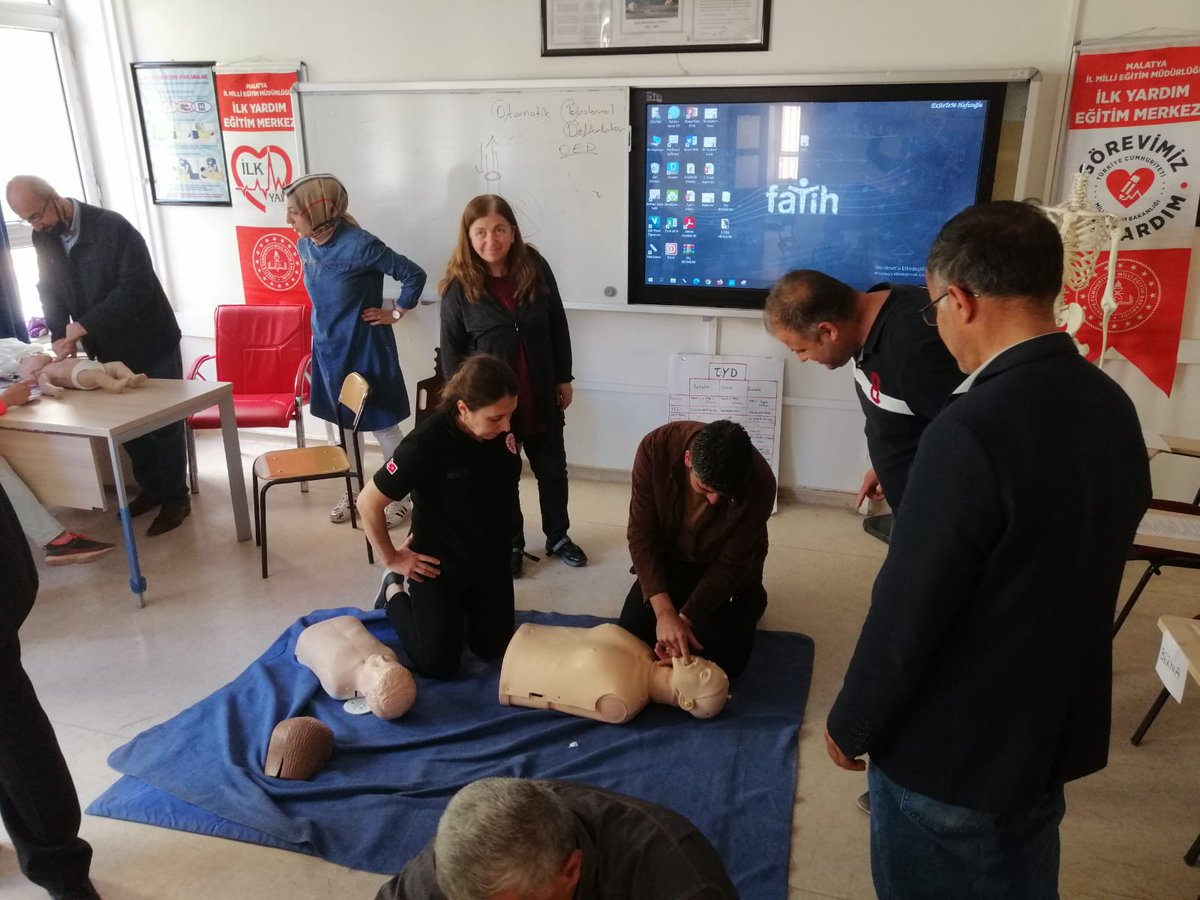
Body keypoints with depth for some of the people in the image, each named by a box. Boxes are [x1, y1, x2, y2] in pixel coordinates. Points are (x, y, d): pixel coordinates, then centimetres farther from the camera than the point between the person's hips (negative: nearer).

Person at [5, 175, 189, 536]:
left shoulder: (113, 227, -20)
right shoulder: (43, 238, 0)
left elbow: (135, 287, -26)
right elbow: (50, 290, 8)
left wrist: (82, 327, -26)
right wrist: (60, 335, -10)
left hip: (150, 343, -6)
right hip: (109, 349, 6)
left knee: (164, 421, 4)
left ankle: (176, 496, 15)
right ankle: (151, 487, 28)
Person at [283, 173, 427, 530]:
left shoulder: (360, 245, -23)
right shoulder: (305, 245, -1)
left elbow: (414, 275, -17)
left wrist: (396, 313, -10)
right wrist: (325, 329, 12)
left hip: (365, 348, -7)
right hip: (328, 347, 7)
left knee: (382, 425, 4)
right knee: (344, 423, 18)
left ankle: (401, 498, 18)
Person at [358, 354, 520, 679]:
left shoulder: (503, 427, -14)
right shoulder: (426, 444, -30)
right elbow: (368, 502, -21)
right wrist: (392, 558, -11)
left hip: (491, 558, 6)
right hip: (440, 563, -5)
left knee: (493, 649, 15)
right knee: (437, 665, 4)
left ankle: (458, 609, 40)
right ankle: (395, 592, 26)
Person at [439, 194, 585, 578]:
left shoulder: (536, 267, -7)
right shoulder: (458, 285, -12)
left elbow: (558, 327, 2)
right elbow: (452, 349, -6)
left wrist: (564, 378, 5)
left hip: (540, 394, 3)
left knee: (552, 468, 16)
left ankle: (558, 536, 36)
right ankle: (511, 545, 32)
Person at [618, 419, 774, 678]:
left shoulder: (760, 484, -34)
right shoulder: (656, 448, -31)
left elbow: (729, 565, -22)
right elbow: (641, 535, -24)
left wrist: (685, 618, -28)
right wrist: (665, 611, -33)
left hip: (725, 568, -1)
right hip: (669, 557, 2)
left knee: (724, 660, -11)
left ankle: (750, 599, 18)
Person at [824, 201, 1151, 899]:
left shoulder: (973, 430, -30)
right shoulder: (1112, 405, -4)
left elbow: (909, 609, -25)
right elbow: (1080, 563, 8)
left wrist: (852, 724, -10)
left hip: (956, 747, -7)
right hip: (1055, 726, 7)